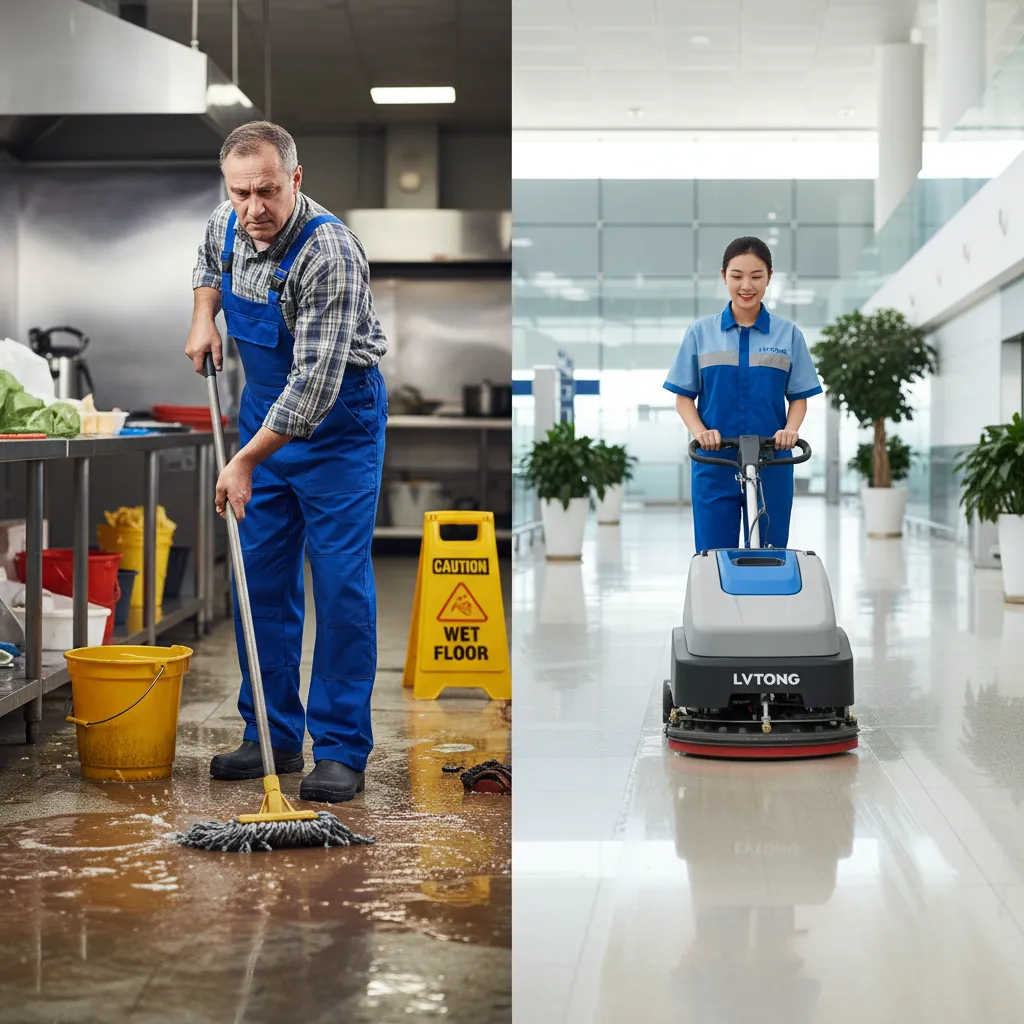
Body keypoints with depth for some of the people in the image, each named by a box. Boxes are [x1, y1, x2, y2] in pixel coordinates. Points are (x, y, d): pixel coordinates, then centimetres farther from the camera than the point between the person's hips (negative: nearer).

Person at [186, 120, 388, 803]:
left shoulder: (330, 254, -28)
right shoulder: (227, 226, -5)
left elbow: (315, 384, -30)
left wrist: (246, 462, -27)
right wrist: (204, 318, 4)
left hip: (338, 418, -7)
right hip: (264, 411, 7)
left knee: (341, 580, -8)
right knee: (261, 574, 8)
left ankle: (341, 750, -1)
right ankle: (273, 735, 17)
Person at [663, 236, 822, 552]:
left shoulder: (788, 334, 4)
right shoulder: (700, 332, 4)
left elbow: (799, 396, 6)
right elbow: (684, 396, 6)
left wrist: (790, 430, -13)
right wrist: (700, 431, -12)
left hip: (772, 466, 0)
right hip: (714, 465, 0)